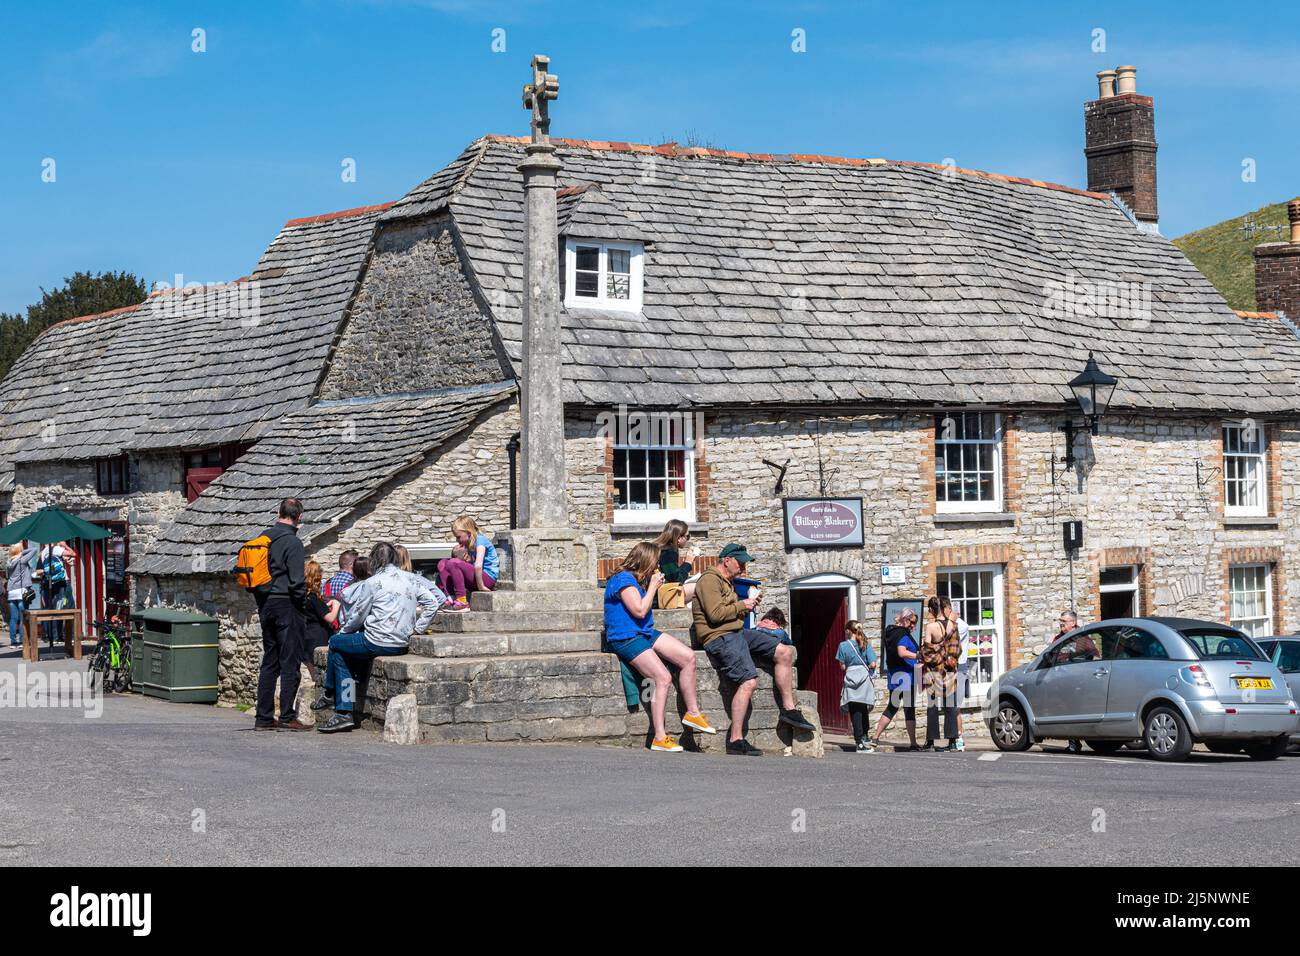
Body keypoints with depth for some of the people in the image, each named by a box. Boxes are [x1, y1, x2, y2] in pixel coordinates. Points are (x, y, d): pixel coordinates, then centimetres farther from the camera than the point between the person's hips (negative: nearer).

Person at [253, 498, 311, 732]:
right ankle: (287, 717, -5)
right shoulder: (292, 542, -14)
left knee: (269, 662, 11)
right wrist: (303, 606, -3)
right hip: (287, 606, -7)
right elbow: (297, 582, -17)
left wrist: (261, 603, 17)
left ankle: (263, 718, 11)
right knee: (290, 663, -3)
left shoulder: (263, 537, 10)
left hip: (265, 606, 7)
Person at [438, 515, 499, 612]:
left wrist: (480, 586, -24)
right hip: (476, 576, 9)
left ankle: (462, 603, -25)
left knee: (453, 563, -26)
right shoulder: (469, 543, 14)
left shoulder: (480, 540, -14)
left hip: (488, 578, -9)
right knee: (442, 564, 3)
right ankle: (450, 598, -12)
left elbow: (478, 565, -28)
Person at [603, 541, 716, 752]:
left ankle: (692, 713, 7)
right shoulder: (623, 580, -16)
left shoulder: (638, 578, 13)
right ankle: (659, 738, -23)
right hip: (625, 638, -10)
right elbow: (639, 611, -21)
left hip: (644, 632, 10)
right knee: (663, 678, -23)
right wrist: (653, 586, -12)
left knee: (688, 657, -2)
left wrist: (653, 584, 11)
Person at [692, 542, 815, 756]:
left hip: (738, 632, 10)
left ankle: (789, 710, 6)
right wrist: (741, 605, -8)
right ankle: (735, 741, -26)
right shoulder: (709, 580, -9)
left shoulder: (726, 582, 25)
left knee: (785, 652, 2)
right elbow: (716, 614, -20)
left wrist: (746, 606, 10)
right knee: (748, 681, -25)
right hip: (720, 638, -10)